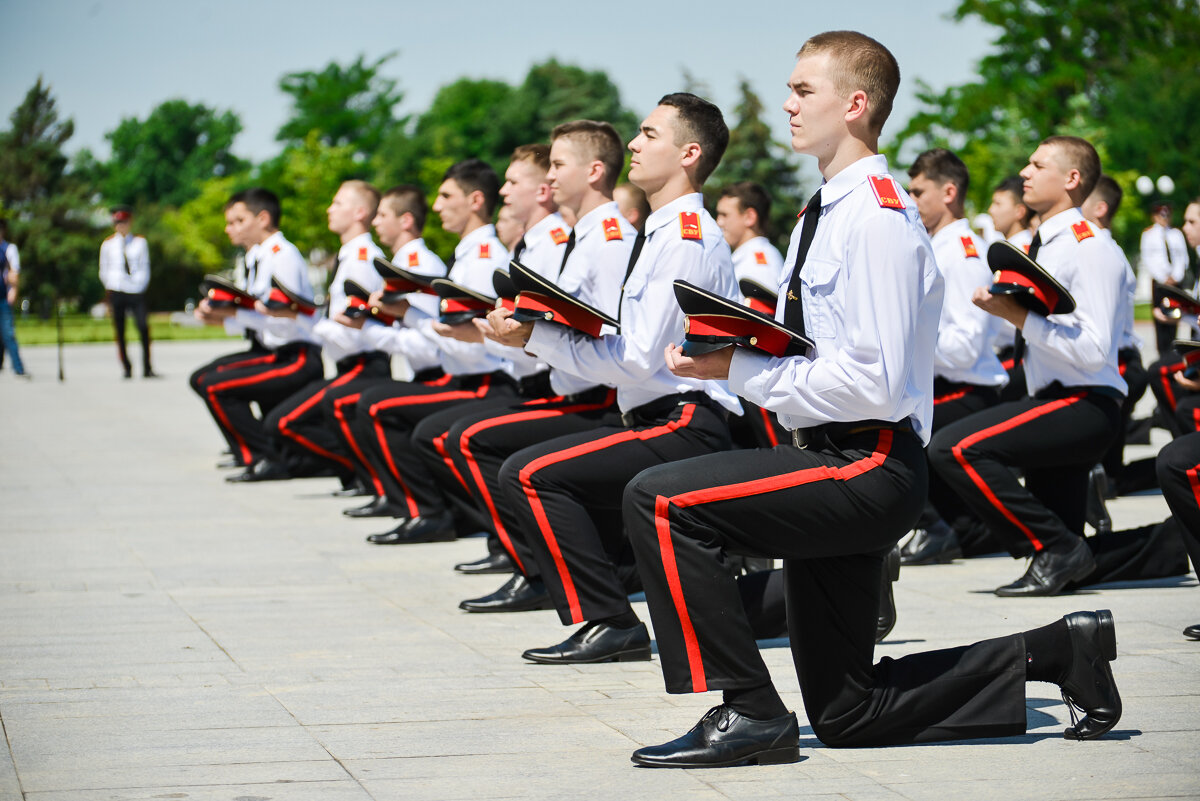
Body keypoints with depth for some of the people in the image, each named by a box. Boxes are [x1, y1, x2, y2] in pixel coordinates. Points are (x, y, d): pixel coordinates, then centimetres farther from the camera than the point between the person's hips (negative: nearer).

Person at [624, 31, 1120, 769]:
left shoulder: (878, 217, -16)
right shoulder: (823, 213, 14)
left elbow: (872, 384, -23)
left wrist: (740, 369, -19)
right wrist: (729, 353, 1)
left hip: (870, 467, -10)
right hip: (837, 465, 10)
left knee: (661, 500, -23)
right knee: (847, 715, 15)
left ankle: (748, 714, -17)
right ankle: (1054, 652, 23)